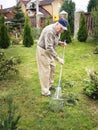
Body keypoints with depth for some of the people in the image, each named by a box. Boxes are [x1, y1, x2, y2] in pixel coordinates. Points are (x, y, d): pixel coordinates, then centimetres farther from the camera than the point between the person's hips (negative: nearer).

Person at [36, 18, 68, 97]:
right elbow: (49, 48, -35)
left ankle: (50, 86, 33)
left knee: (52, 68, 16)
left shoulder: (57, 30, -1)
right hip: (43, 51, -9)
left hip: (49, 51, 10)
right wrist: (58, 59, -34)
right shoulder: (49, 31, -31)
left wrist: (60, 43, -5)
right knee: (45, 71, -5)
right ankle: (45, 92, 6)